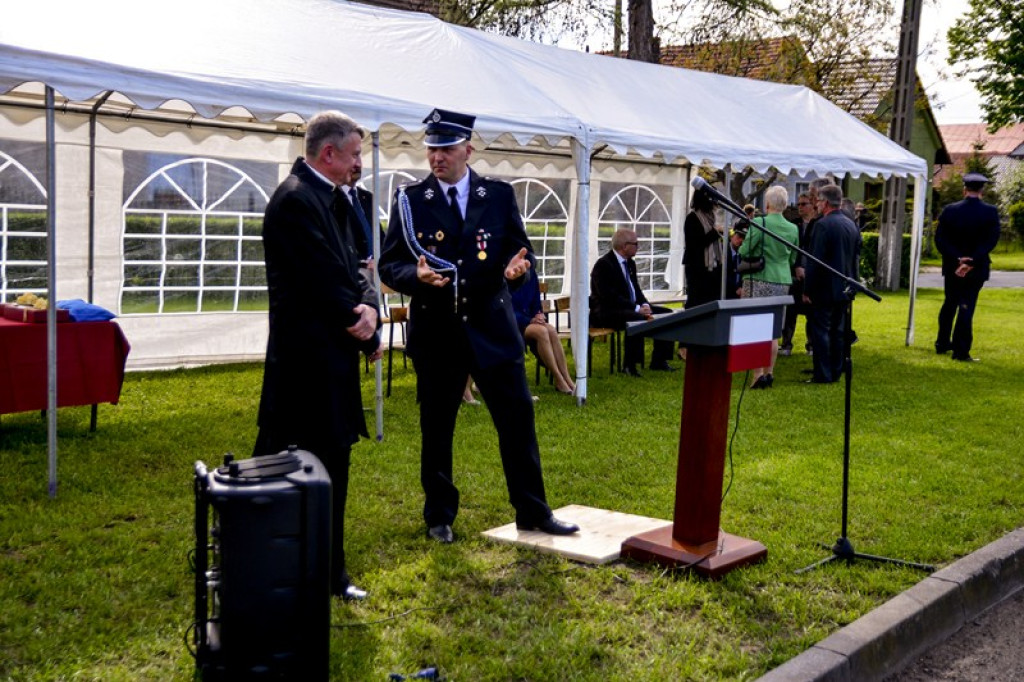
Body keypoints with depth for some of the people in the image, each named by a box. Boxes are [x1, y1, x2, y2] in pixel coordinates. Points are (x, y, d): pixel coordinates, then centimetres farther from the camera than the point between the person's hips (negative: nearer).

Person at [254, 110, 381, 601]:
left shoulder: (333, 199, 14)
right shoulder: (296, 200, -16)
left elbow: (352, 268, 13)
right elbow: (325, 283, -19)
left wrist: (369, 307, -8)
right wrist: (364, 332, -7)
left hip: (333, 358, 10)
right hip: (309, 362, -10)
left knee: (332, 466, 15)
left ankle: (329, 576, 26)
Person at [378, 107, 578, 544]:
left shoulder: (500, 196, 4)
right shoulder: (410, 200, 1)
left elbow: (520, 253, 7)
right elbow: (388, 266, 0)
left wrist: (517, 268, -16)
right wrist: (416, 275, -21)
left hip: (493, 328, 1)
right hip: (435, 332, -1)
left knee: (518, 419, 4)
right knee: (436, 427, 9)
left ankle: (532, 512, 18)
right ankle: (439, 517, 26)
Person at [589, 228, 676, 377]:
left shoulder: (630, 263, 13)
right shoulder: (604, 264, -15)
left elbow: (636, 289, 19)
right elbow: (609, 297, -23)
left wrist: (645, 305, -3)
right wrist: (637, 308, -24)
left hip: (632, 308, 10)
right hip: (606, 313, -10)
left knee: (666, 313, 1)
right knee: (637, 319, -37)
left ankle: (658, 361, 6)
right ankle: (629, 365, -25)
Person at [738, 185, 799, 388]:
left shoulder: (759, 223, -10)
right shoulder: (793, 229, 6)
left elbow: (744, 252, -9)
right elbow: (793, 259, 15)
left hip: (759, 280, -5)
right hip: (782, 282, 5)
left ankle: (758, 374, -8)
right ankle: (769, 373, 16)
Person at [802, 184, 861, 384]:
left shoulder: (823, 225, -15)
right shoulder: (852, 225, 9)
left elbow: (815, 260, -18)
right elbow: (857, 258, 14)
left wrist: (807, 290, -13)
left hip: (824, 289, -8)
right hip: (844, 290, 8)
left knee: (819, 331, -3)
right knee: (837, 331, 12)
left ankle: (822, 375, -3)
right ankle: (835, 372, 17)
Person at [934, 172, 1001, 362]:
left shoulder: (949, 210, -5)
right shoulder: (990, 212, -9)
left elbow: (940, 239, -10)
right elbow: (991, 241, -16)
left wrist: (957, 259, -13)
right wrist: (971, 263, -19)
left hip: (952, 267, 2)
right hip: (976, 268, -2)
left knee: (949, 304, 19)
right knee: (966, 306, 0)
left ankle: (942, 344, 28)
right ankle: (961, 351, -1)